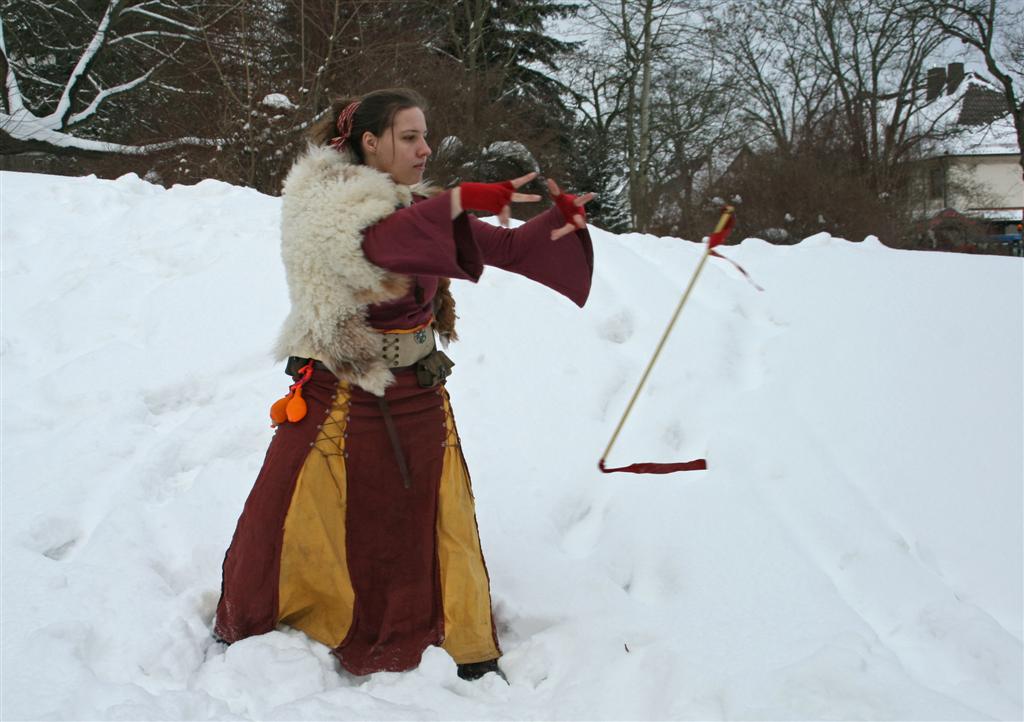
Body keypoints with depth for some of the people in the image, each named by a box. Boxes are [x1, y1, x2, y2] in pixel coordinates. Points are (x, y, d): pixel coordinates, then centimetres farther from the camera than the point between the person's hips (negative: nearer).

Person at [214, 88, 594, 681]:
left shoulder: (422, 210, 7)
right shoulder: (322, 203, -12)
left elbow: (506, 248, 3)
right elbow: (375, 242, -33)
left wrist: (560, 221, -14)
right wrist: (459, 201, -40)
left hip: (418, 399, 5)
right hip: (340, 401, -5)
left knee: (435, 525, 11)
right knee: (306, 525, 6)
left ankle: (467, 648, 26)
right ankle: (247, 631, 30)